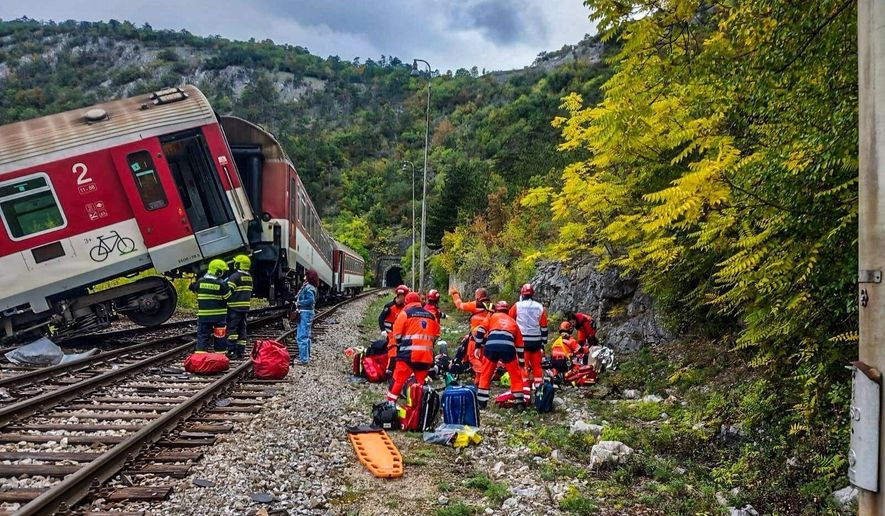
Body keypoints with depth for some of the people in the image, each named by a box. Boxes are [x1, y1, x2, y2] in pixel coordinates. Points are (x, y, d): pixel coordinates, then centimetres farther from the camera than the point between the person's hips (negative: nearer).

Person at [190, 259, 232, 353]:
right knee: (220, 335, 9)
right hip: (219, 314, -2)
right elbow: (228, 298, -5)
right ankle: (220, 352, 15)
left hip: (203, 314, 2)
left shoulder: (200, 282, -1)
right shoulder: (222, 284, -13)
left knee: (202, 335, 8)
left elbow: (197, 293, 13)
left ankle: (200, 352, 1)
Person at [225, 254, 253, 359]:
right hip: (245, 307, 7)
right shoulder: (249, 277, 12)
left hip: (235, 307, -7)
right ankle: (241, 351, 14)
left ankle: (232, 351, -6)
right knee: (242, 328, 12)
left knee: (232, 328, -4)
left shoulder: (234, 277, -13)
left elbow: (228, 292, -15)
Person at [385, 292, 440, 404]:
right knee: (422, 383, 14)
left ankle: (390, 403, -2)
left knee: (398, 380, 1)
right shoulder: (431, 315, 14)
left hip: (409, 354, -4)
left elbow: (397, 334, -1)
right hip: (426, 355, 4)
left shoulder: (405, 313, 0)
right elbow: (436, 335, 17)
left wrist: (401, 345, 15)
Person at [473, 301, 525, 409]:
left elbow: (479, 331, 13)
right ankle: (519, 402, 17)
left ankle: (481, 401, 18)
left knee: (485, 374, 16)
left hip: (491, 347, -1)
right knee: (516, 375, 17)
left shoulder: (492, 317, 27)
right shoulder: (513, 322, 31)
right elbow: (520, 345, 30)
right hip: (508, 348, 1)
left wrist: (479, 346, 26)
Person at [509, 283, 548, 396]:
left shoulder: (517, 306, -1)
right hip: (536, 341, 3)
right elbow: (544, 328, 7)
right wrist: (543, 344, 12)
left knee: (523, 367, -2)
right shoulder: (540, 307, 6)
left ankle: (525, 394, -7)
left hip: (522, 340, -3)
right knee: (537, 367, 13)